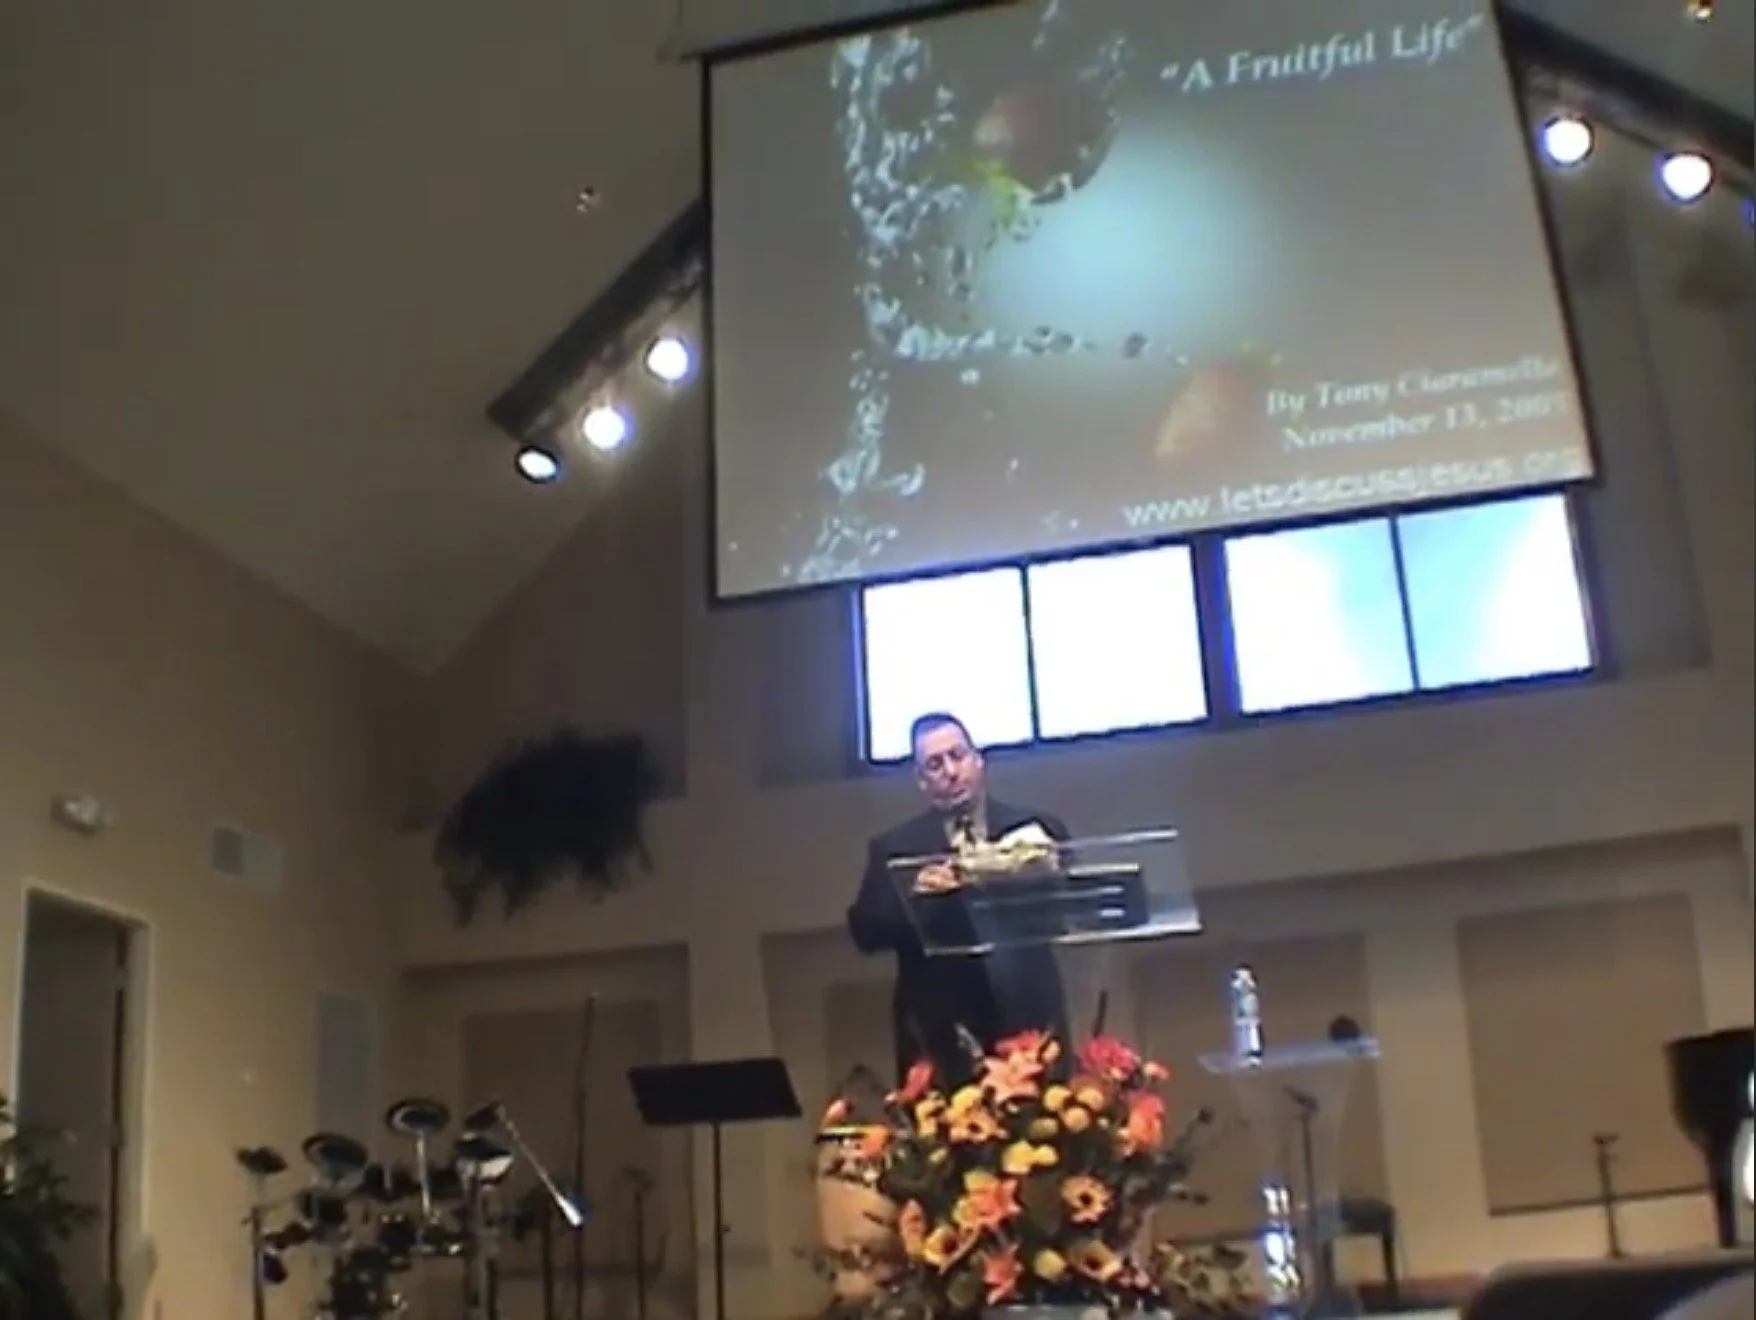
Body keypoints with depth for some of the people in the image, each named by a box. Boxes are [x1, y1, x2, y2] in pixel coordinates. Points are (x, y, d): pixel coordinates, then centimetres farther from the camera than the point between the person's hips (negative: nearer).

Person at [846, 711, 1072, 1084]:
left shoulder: (1034, 829, 9)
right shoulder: (895, 847, 8)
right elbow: (865, 932, 0)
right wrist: (912, 896, -18)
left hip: (1028, 1020, 1)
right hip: (940, 1033, 0)